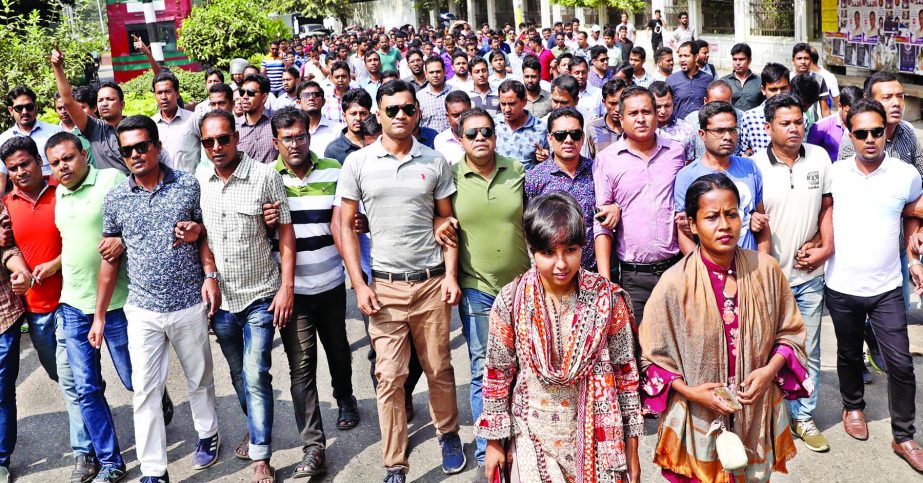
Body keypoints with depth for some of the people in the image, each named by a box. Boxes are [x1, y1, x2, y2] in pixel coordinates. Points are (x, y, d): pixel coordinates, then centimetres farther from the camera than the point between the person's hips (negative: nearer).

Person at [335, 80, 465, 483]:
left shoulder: (434, 162, 3)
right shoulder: (358, 163, 0)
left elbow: (447, 221, 8)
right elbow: (346, 226, 2)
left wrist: (451, 275, -2)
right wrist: (359, 285, -4)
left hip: (432, 282, 1)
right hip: (385, 285, -1)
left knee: (439, 369, 10)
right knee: (389, 377, 1)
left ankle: (448, 434, 35)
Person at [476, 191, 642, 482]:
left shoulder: (607, 298, -10)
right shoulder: (511, 301, -10)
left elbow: (625, 371, -3)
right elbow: (498, 373, -1)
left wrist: (631, 449, 1)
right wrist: (493, 442, 4)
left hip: (595, 434, 0)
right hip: (533, 436, 0)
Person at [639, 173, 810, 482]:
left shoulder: (766, 270, -7)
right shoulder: (674, 284, -15)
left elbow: (790, 332, 6)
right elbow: (653, 357, -7)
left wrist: (770, 370, -10)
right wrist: (689, 391, -19)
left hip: (757, 418, 3)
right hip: (698, 421, -2)